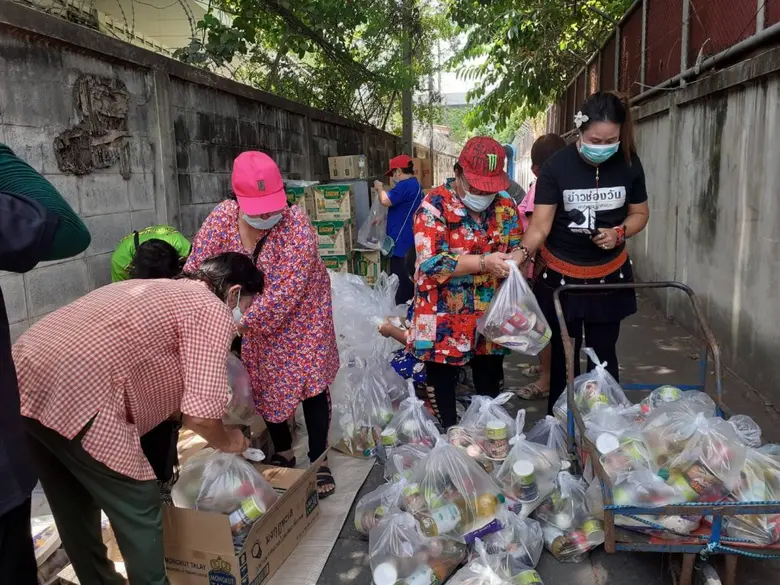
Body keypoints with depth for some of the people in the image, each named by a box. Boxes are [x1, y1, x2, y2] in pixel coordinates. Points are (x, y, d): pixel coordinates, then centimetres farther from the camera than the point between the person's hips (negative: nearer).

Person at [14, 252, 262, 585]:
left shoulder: (159, 289, 25)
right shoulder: (212, 311, -2)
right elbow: (200, 414, -12)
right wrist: (227, 441, 11)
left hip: (22, 379, 10)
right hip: (72, 395, -10)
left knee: (76, 507, 27)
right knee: (139, 511, 9)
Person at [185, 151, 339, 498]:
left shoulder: (296, 224, -29)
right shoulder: (221, 218, -18)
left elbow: (287, 288, -33)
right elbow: (196, 271, -16)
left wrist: (241, 323, -35)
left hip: (300, 316, -3)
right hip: (256, 324, 4)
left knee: (310, 383, -1)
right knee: (266, 387, 12)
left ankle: (318, 461, 16)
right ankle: (283, 453, 33)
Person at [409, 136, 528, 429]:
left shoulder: (505, 205, 3)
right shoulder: (435, 205, -14)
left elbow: (518, 246, 11)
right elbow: (431, 263, -21)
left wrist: (516, 257, -14)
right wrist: (483, 263, -28)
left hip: (491, 320, 5)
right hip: (445, 322, -4)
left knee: (490, 394, 20)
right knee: (442, 396, 10)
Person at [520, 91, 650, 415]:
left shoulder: (628, 163, -6)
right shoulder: (558, 165, -16)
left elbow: (640, 213, 5)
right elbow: (540, 224, -19)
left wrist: (619, 232, -16)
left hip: (609, 276, 2)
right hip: (561, 276, -2)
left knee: (603, 354, 12)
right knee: (563, 354, 11)